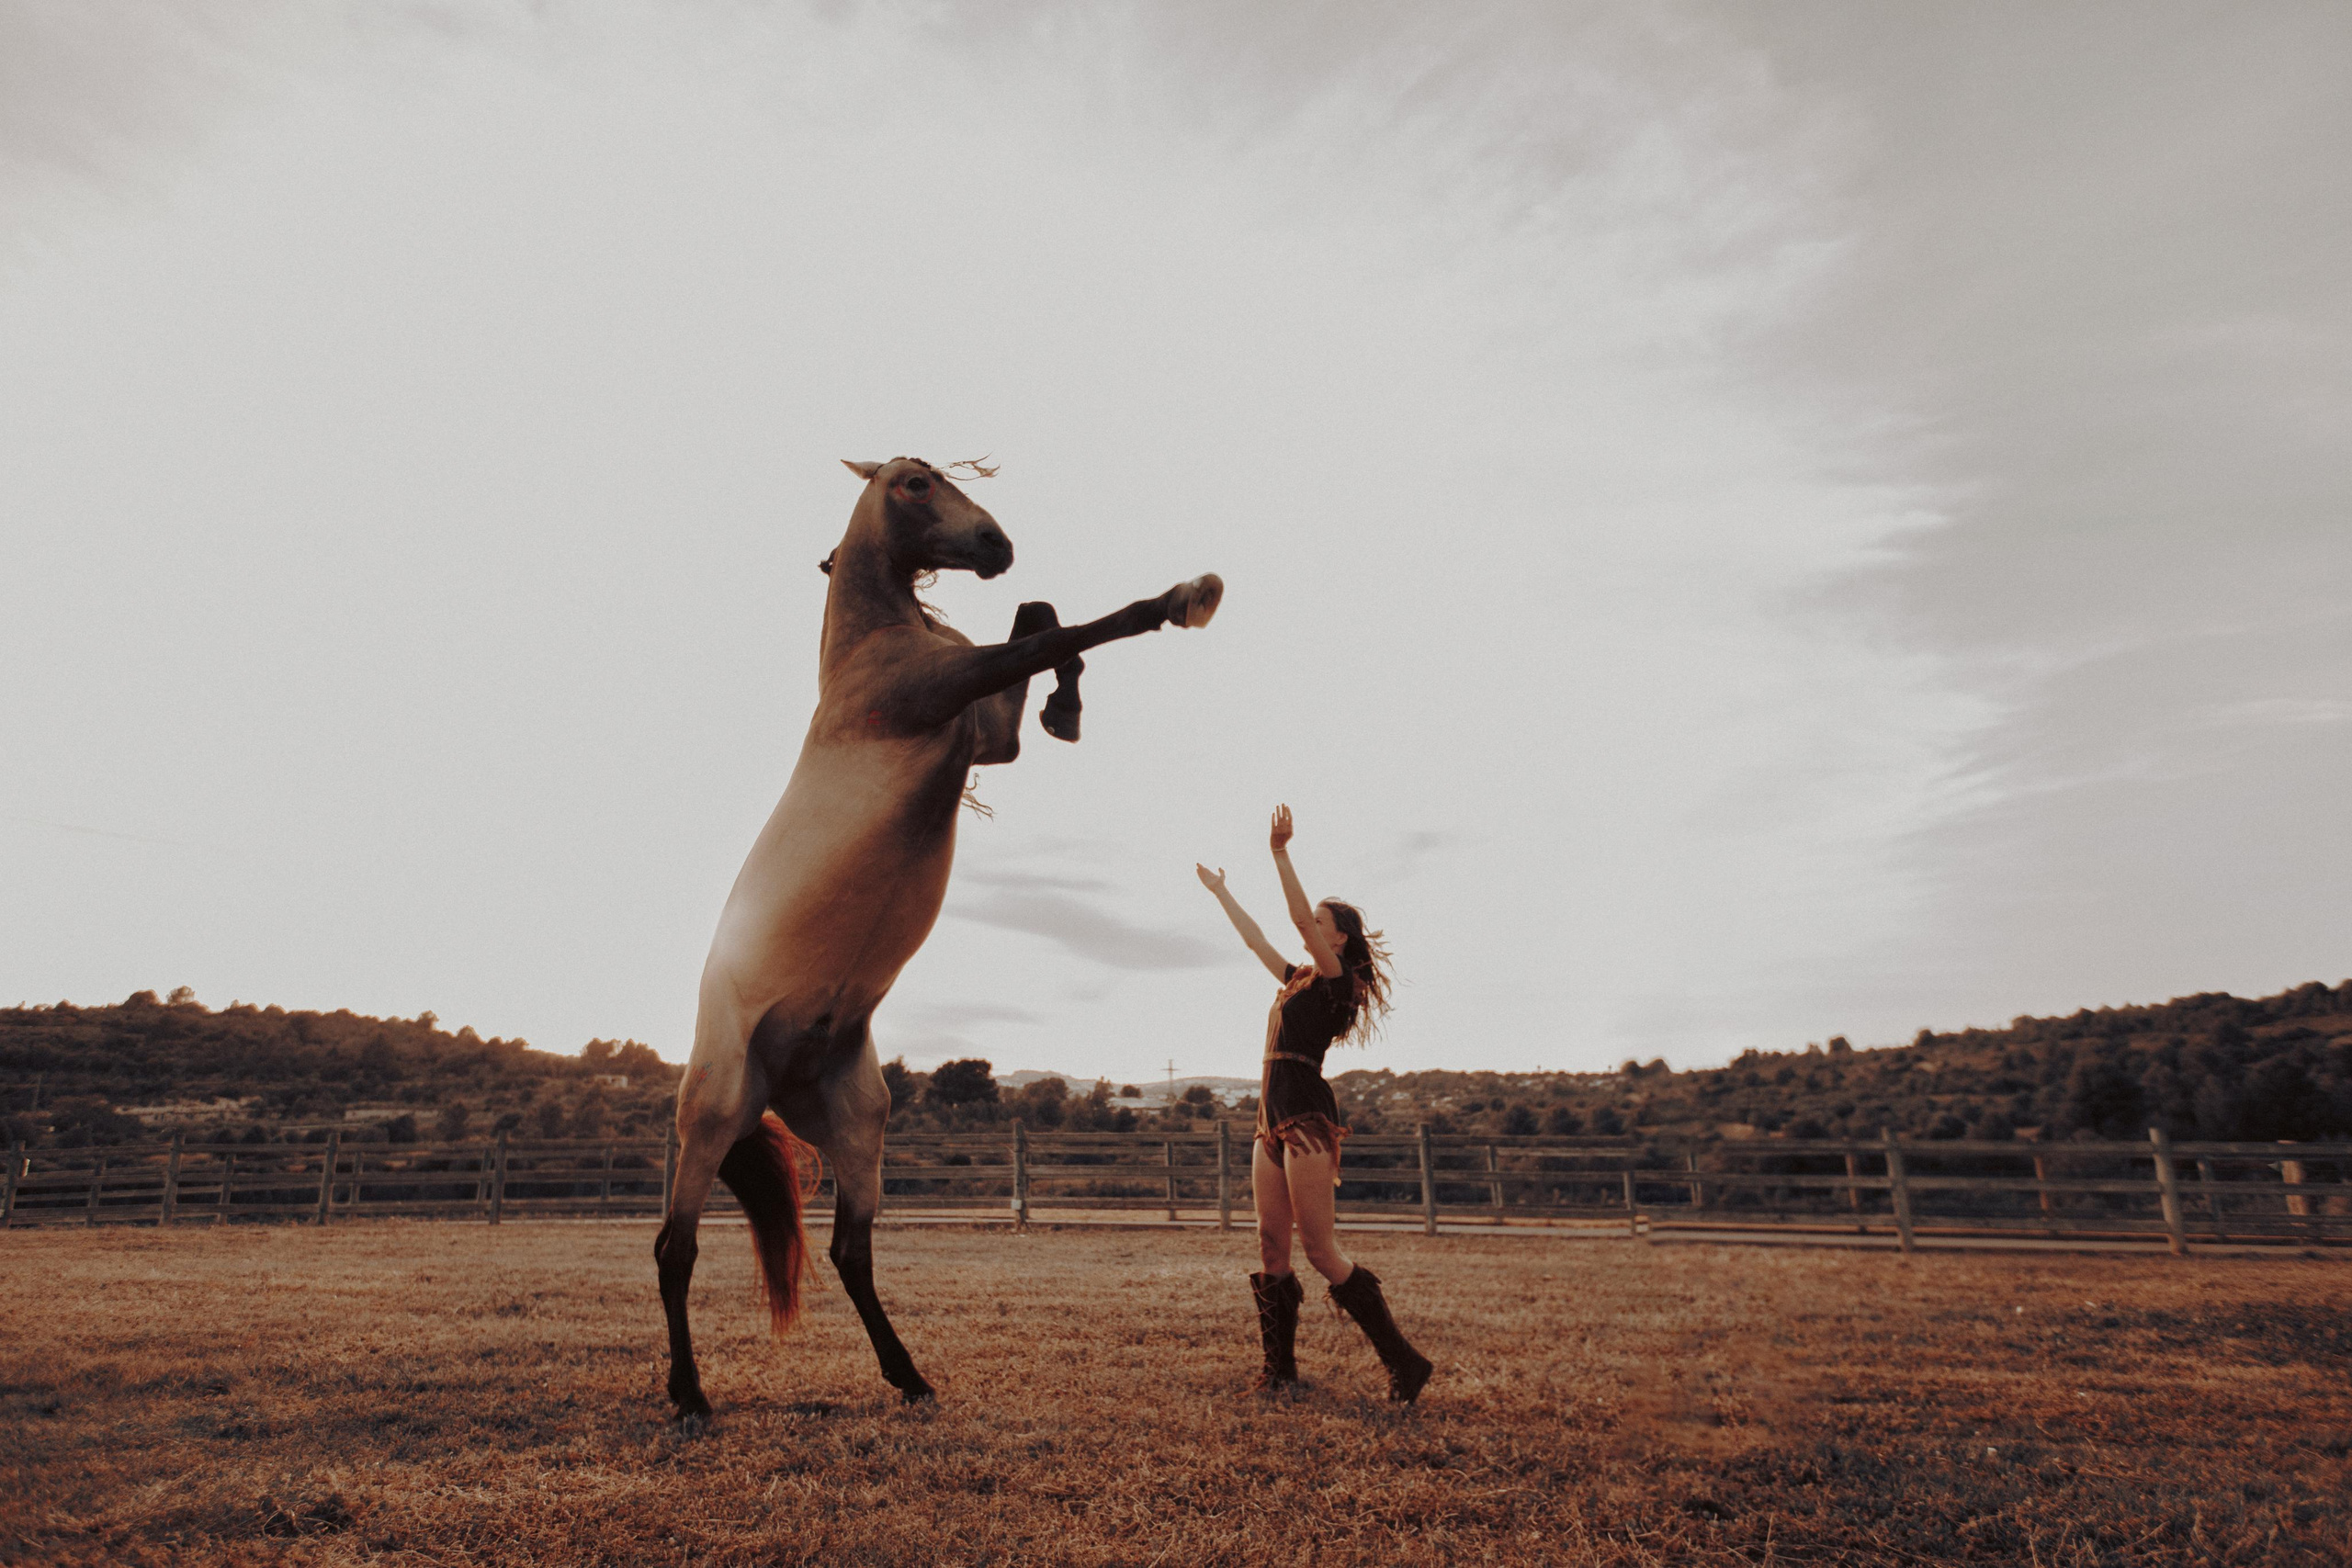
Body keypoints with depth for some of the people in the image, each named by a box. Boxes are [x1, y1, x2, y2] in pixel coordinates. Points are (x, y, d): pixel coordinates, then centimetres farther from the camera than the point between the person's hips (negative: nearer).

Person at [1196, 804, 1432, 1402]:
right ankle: (1281, 1367, 13)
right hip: (1274, 1120, 9)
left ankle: (1403, 1360, -4)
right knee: (1271, 1246, 6)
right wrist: (1221, 892, 36)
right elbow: (1256, 939, 30)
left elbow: (1301, 916, -18)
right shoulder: (1300, 980, 18)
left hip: (1307, 1117, -9)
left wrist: (1281, 853, -23)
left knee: (1321, 1249, -10)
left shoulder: (1337, 980, -4)